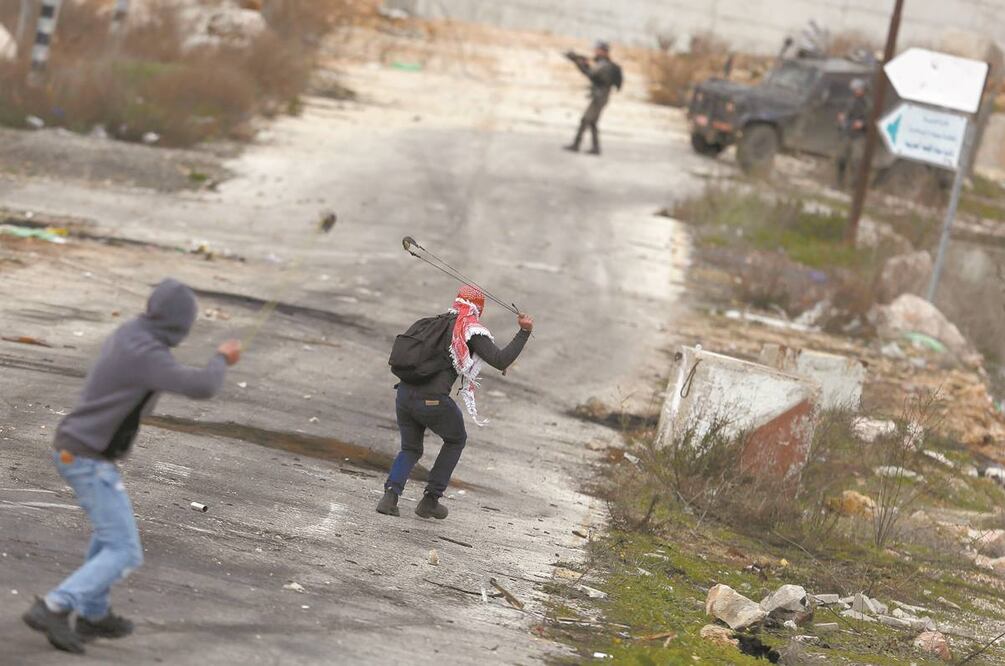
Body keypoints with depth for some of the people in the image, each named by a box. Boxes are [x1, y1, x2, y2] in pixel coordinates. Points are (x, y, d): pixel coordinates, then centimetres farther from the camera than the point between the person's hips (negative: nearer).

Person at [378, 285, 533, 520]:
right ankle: (430, 500, 21)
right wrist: (524, 332, -2)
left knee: (410, 449, 25)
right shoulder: (471, 330, 2)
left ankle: (391, 493, -1)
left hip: (404, 395, 5)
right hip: (433, 401, -5)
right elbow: (500, 361, -7)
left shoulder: (432, 323, 20)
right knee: (456, 440, 25)